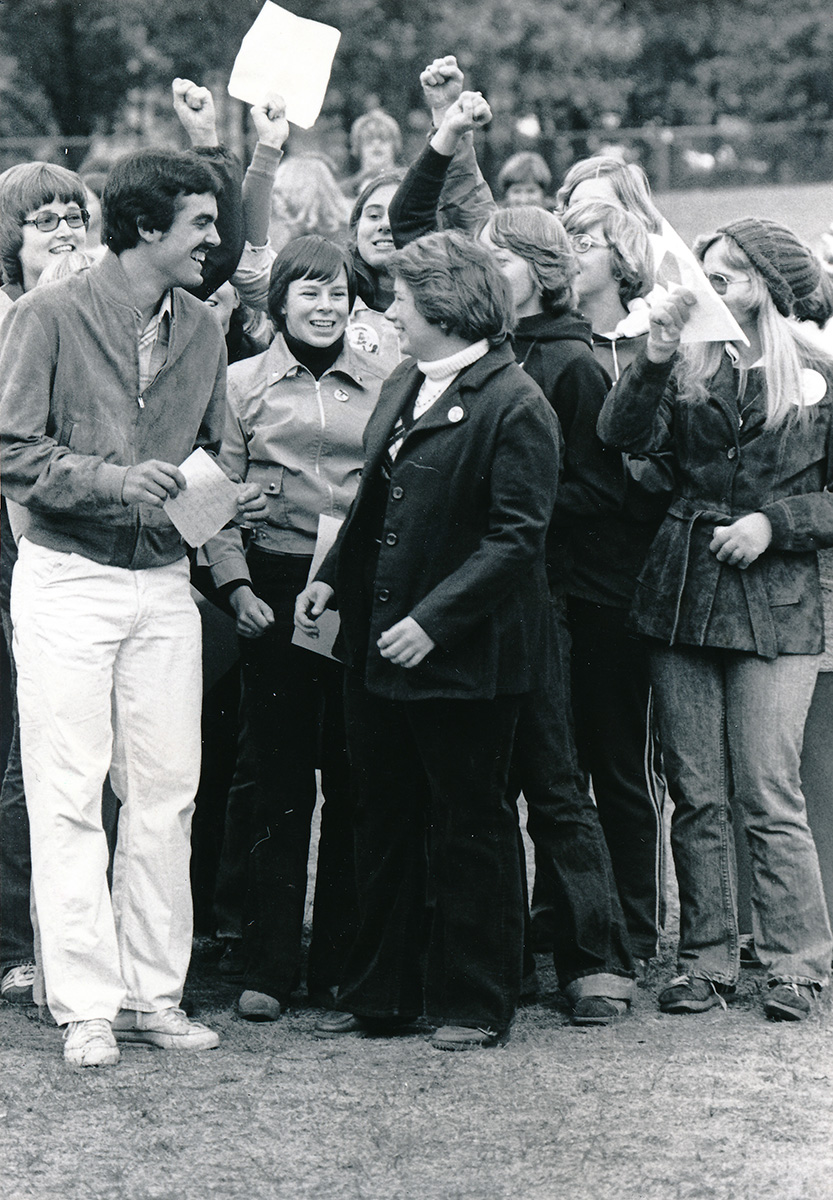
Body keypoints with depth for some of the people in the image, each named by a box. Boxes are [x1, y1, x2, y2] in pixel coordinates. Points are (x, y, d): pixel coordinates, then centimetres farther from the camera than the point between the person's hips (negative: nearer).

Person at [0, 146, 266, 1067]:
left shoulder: (202, 331, 11)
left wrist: (231, 501, 0)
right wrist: (113, 479, -23)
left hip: (165, 584, 5)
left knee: (165, 794, 5)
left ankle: (154, 992, 13)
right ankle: (85, 1005, 1)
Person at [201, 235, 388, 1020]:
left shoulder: (380, 387, 9)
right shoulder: (244, 384, 7)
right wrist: (236, 585, -7)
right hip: (276, 590, -1)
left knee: (353, 777, 3)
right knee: (279, 776, 0)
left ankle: (340, 962, 11)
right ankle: (269, 966, 5)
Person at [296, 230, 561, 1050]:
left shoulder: (514, 406, -14)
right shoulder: (401, 386, 13)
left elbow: (516, 537, -18)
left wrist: (433, 619, -23)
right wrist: (333, 578, 8)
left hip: (462, 656, -8)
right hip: (378, 645, 8)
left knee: (470, 828, 3)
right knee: (383, 822, 14)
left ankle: (475, 1004, 13)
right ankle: (380, 995, 23)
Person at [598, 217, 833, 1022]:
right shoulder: (688, 369, 7)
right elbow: (623, 437, -8)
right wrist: (653, 360, -19)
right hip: (681, 598, 3)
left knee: (768, 799, -6)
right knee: (695, 798, 6)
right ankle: (705, 962, 13)